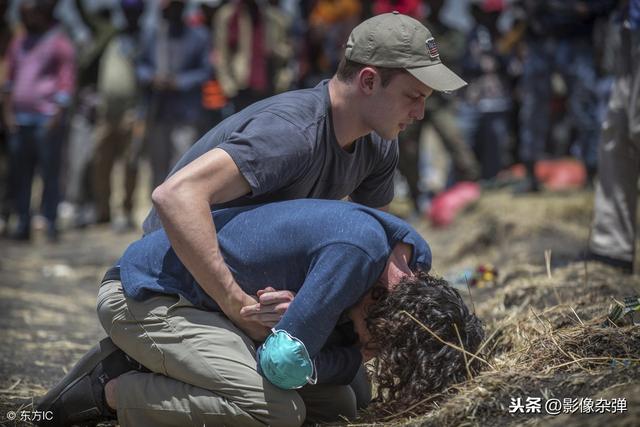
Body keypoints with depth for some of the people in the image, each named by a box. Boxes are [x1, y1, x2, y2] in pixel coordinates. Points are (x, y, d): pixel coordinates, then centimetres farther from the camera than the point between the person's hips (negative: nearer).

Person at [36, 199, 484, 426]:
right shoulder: (358, 250, -31)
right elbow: (284, 363, -28)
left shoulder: (416, 259, -2)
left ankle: (148, 366, 7)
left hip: (213, 306, 10)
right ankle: (113, 390, -8)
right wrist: (355, 357, -12)